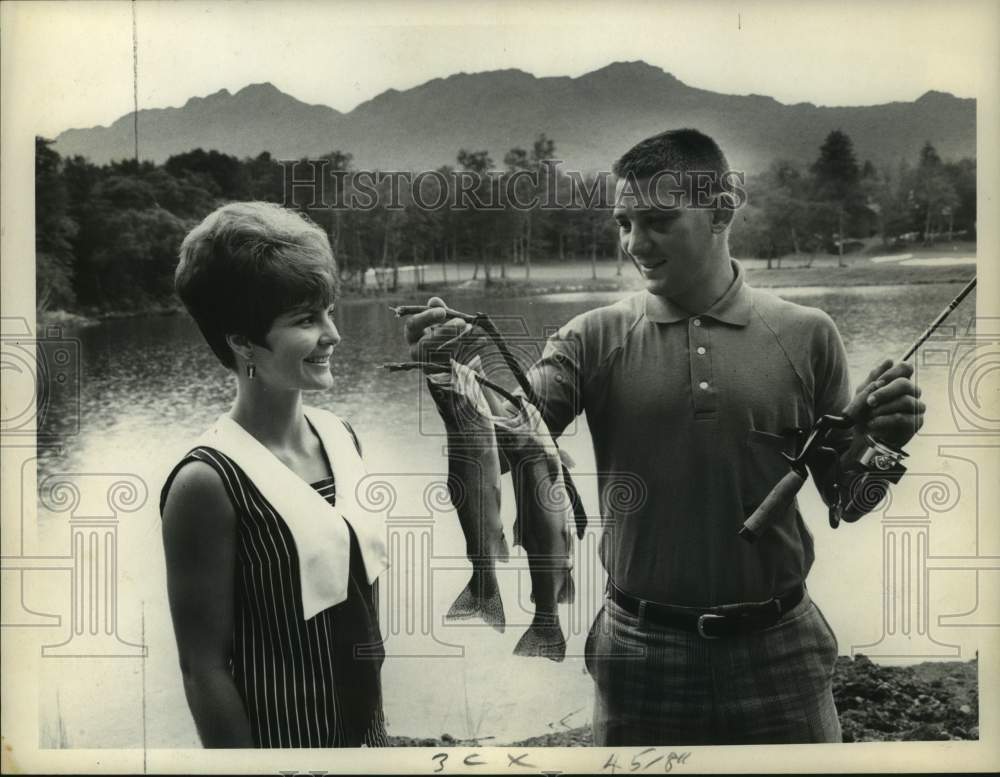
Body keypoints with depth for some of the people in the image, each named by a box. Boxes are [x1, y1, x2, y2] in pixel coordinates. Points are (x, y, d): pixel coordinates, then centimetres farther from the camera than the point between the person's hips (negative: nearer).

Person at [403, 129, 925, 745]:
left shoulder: (806, 335, -2)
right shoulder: (597, 339, -3)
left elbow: (844, 500, 5)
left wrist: (876, 441, -15)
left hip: (776, 650, 1)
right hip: (640, 653, 0)